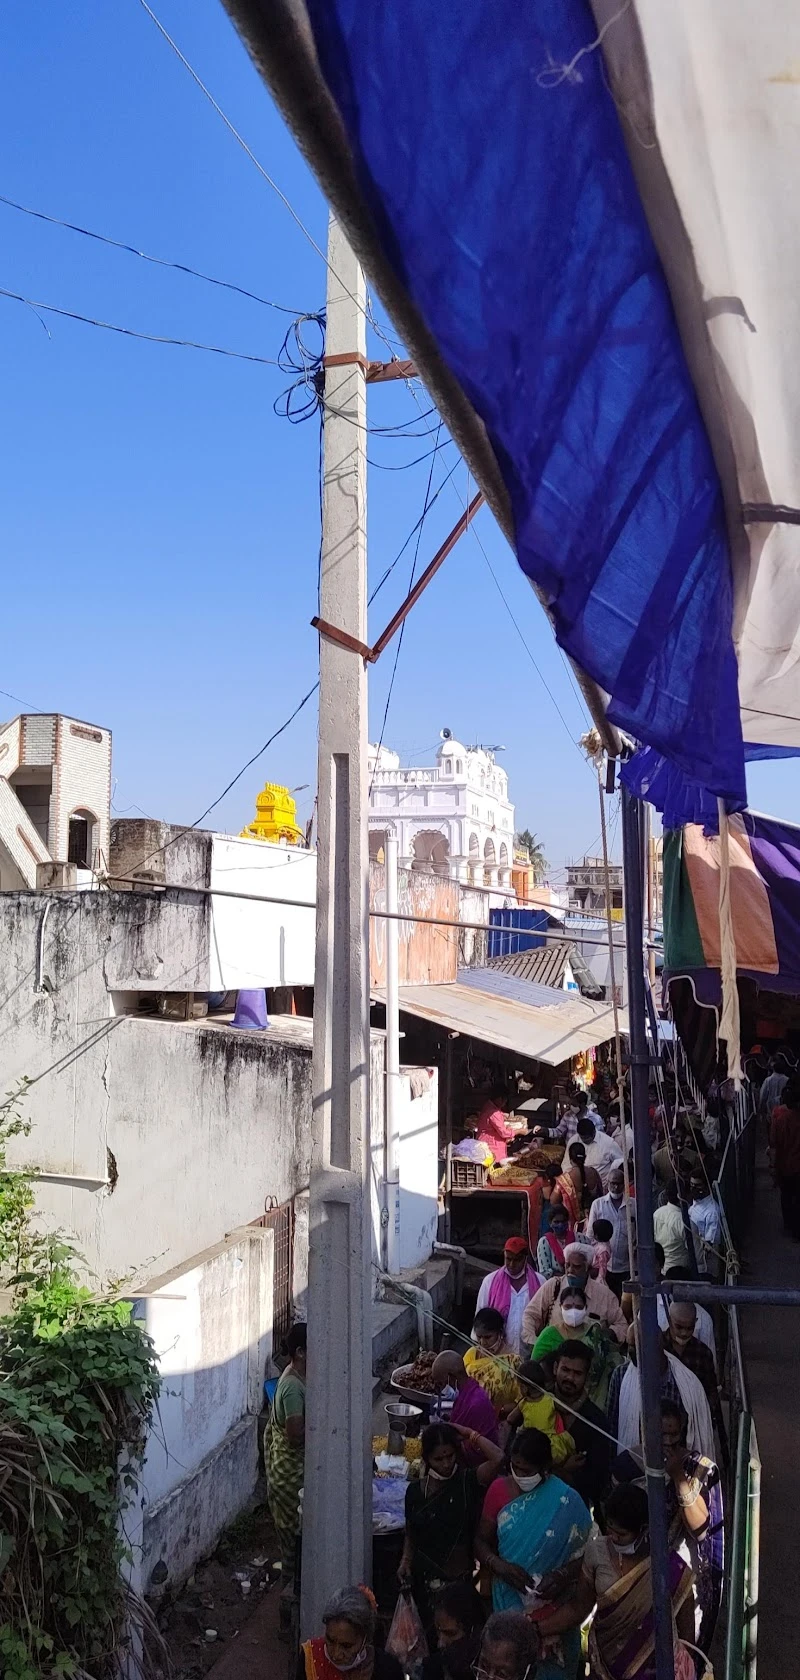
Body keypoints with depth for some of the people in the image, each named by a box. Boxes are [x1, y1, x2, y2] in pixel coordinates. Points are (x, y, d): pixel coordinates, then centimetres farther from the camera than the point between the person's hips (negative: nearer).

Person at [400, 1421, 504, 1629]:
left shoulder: (468, 1482, -5)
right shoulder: (415, 1490, 2)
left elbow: (497, 1458, -22)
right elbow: (410, 1535, 13)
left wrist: (469, 1434, -14)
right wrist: (406, 1562, -3)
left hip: (462, 1578, -2)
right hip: (426, 1579, 2)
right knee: (429, 1631, 2)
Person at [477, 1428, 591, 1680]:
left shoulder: (568, 1503, -14)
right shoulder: (500, 1489, -5)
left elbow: (583, 1556, -7)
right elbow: (482, 1541, 0)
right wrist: (499, 1565, -18)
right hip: (507, 1600, 2)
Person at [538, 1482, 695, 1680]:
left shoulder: (672, 1570, -20)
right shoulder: (597, 1552, -11)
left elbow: (686, 1629, -7)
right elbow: (578, 1607, -2)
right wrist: (535, 1630, -11)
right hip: (605, 1663, 3)